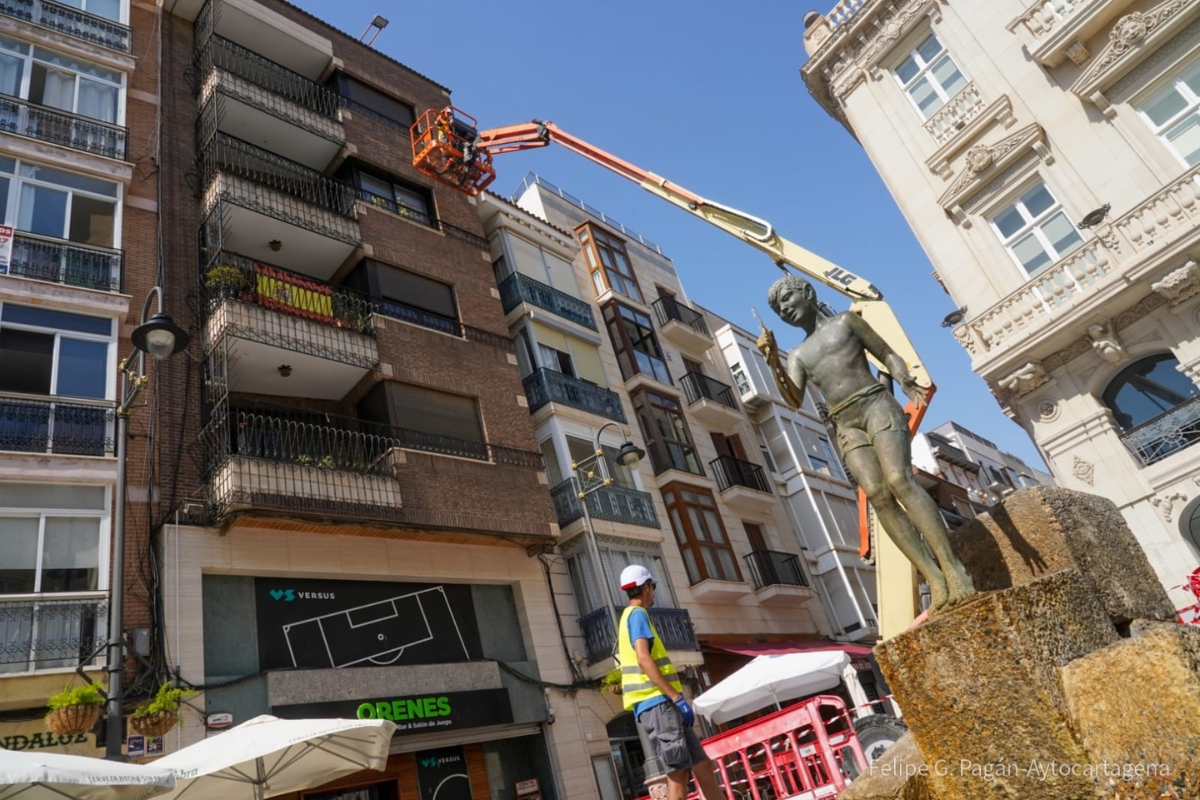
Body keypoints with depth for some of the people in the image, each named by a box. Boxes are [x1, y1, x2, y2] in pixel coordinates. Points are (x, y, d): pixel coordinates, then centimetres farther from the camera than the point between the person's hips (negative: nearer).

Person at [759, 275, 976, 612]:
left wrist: (905, 380, -10)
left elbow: (888, 354, 11)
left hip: (875, 403, -3)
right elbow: (795, 399, 6)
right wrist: (773, 363, -6)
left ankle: (953, 568, -26)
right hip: (845, 425, 3)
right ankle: (935, 580, -21)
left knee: (899, 479, -25)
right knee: (877, 494, -18)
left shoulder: (845, 321, 15)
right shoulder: (798, 355, 22)